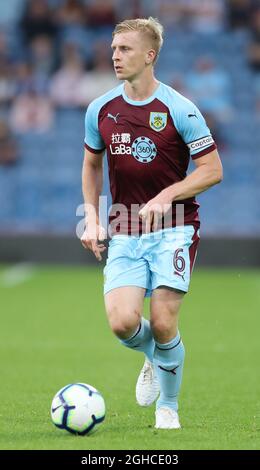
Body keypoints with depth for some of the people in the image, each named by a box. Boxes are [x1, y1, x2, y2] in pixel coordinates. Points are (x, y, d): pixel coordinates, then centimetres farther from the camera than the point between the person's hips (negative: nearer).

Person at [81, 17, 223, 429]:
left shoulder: (179, 109, -9)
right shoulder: (100, 110, 4)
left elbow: (212, 169, -6)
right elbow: (92, 164, 19)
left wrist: (166, 196, -19)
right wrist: (92, 219, 8)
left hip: (173, 229, -3)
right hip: (124, 235, 3)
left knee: (163, 324, -12)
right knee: (122, 322, -14)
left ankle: (169, 406, 14)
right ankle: (153, 358, 23)